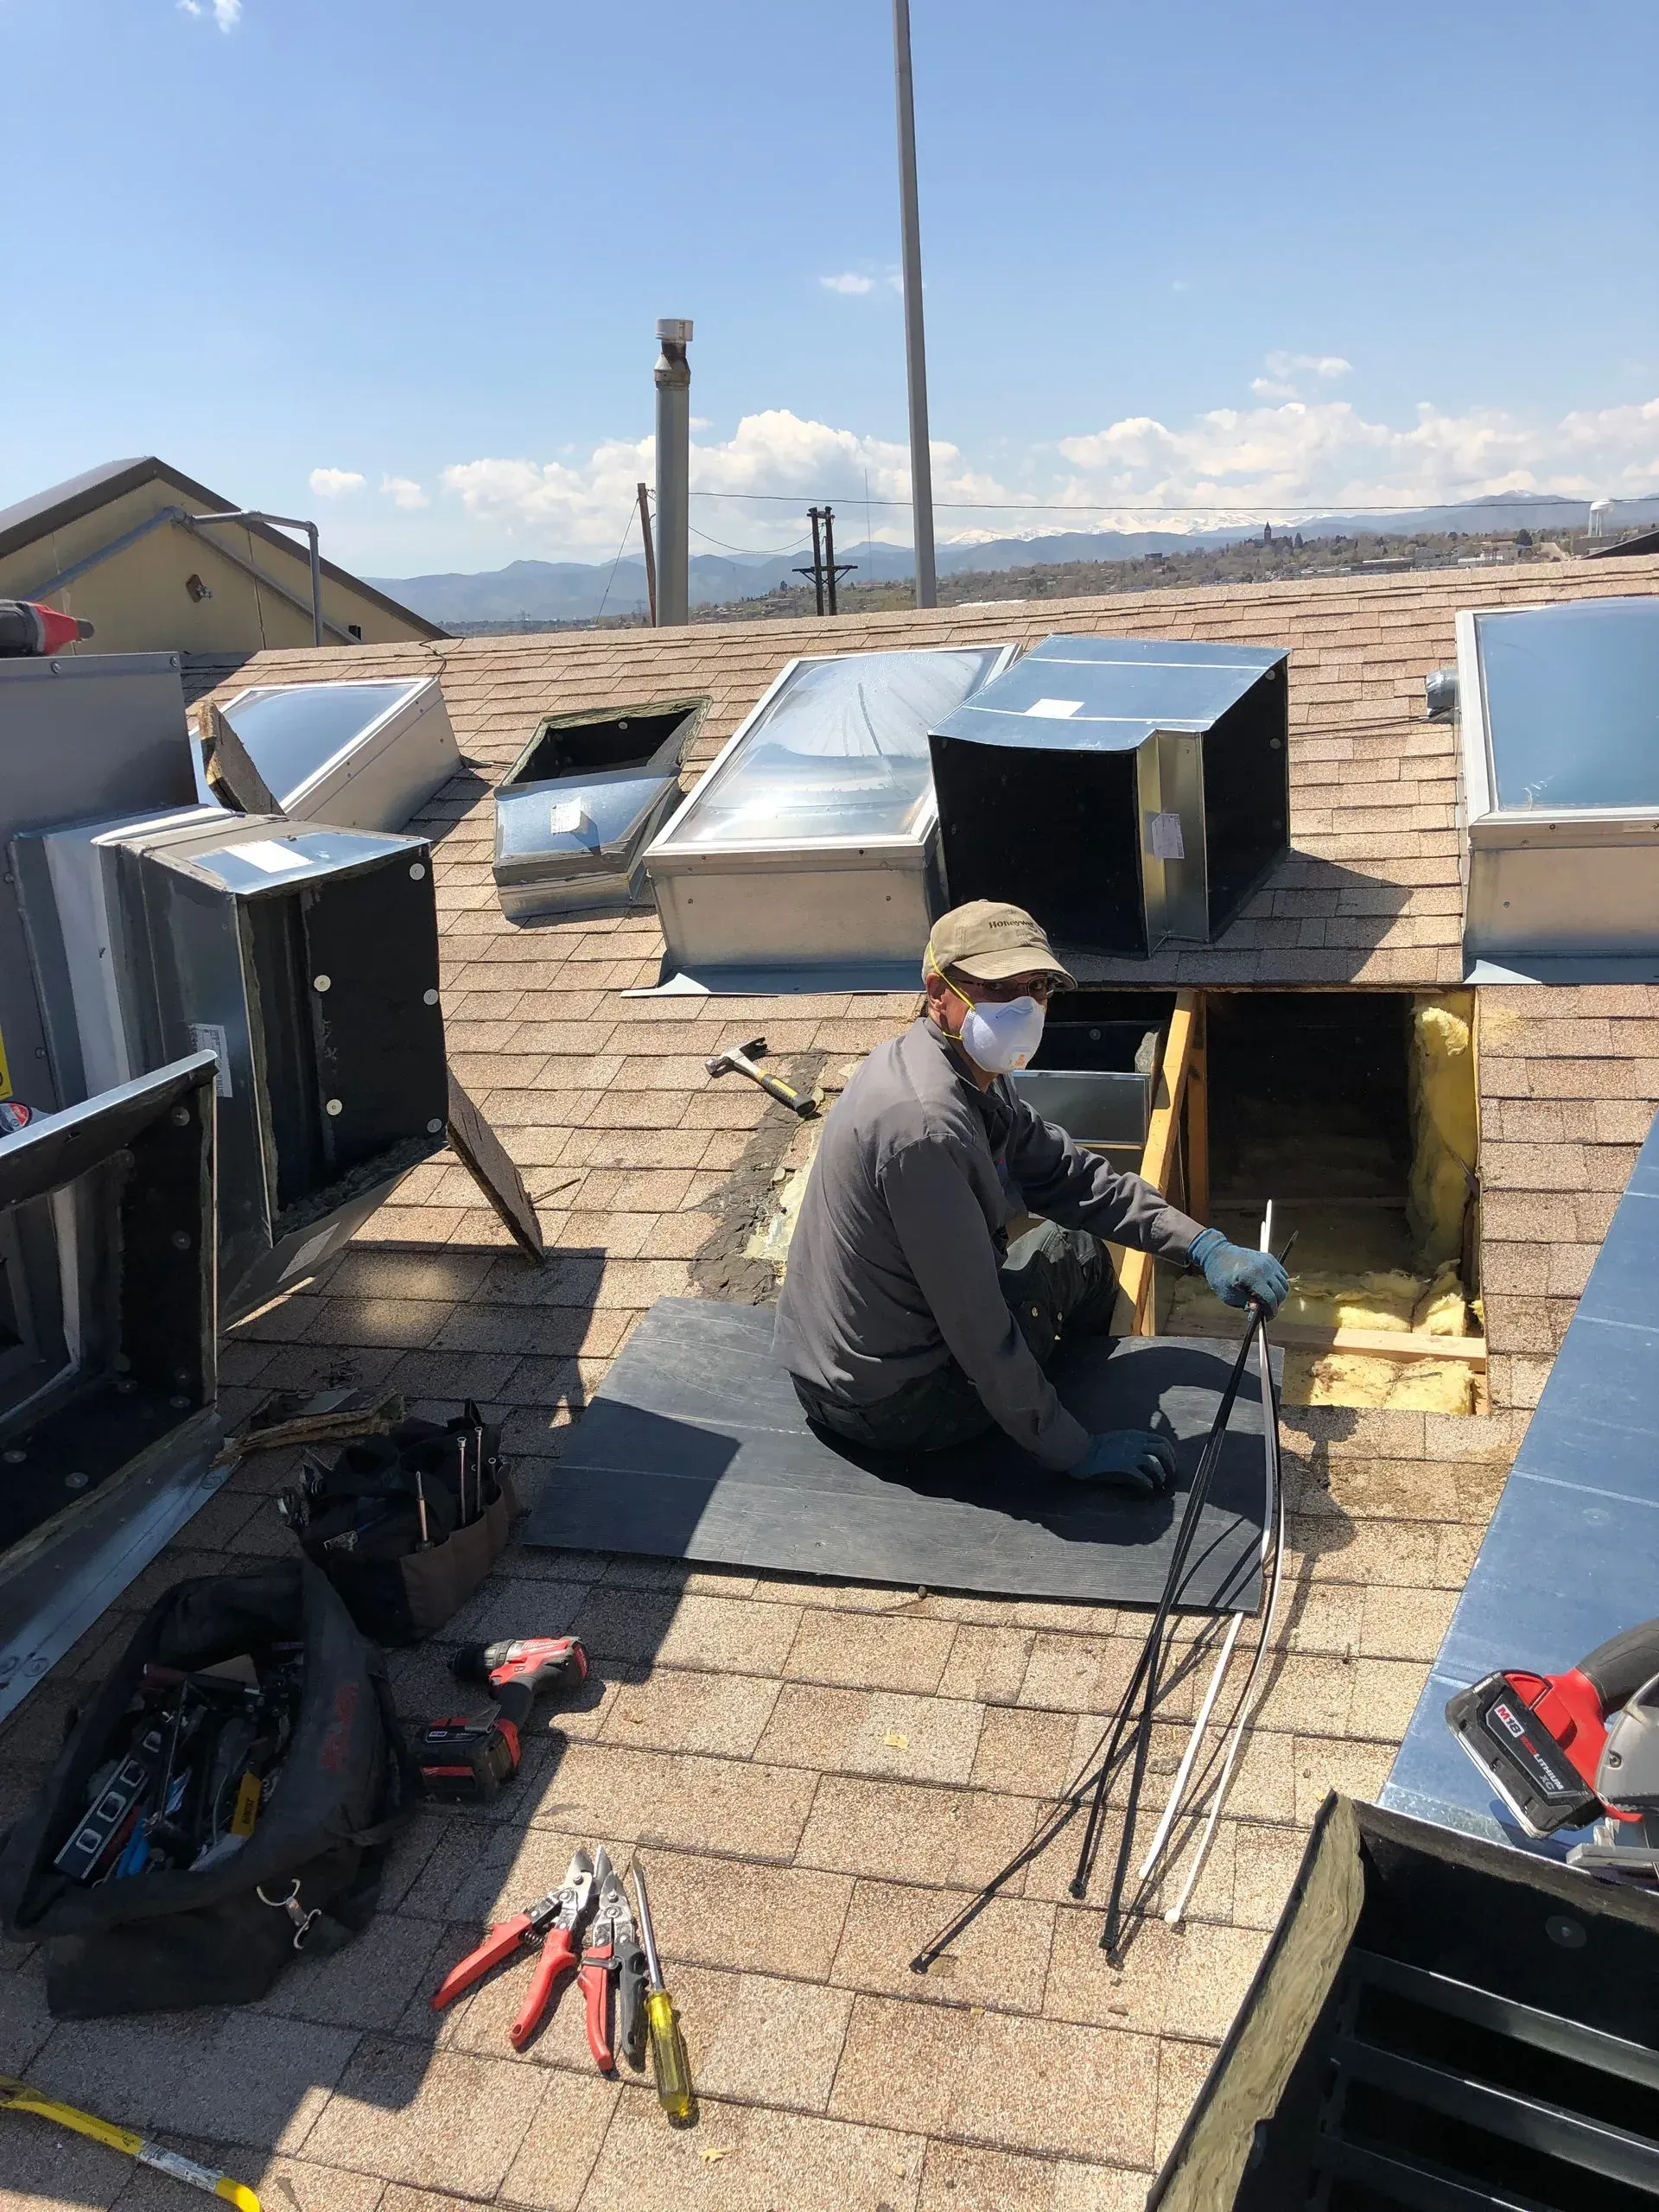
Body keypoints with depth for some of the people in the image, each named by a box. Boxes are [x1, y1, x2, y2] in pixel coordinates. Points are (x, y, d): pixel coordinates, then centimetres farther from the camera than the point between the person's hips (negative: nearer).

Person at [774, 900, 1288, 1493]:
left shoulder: (974, 1076, -1)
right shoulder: (926, 1125, -32)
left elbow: (1072, 1174, 5)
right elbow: (976, 1327, -28)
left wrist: (1205, 1246, -5)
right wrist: (1073, 1452, -19)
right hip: (883, 1405, -9)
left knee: (1079, 1239, 21)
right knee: (1072, 1252, 5)